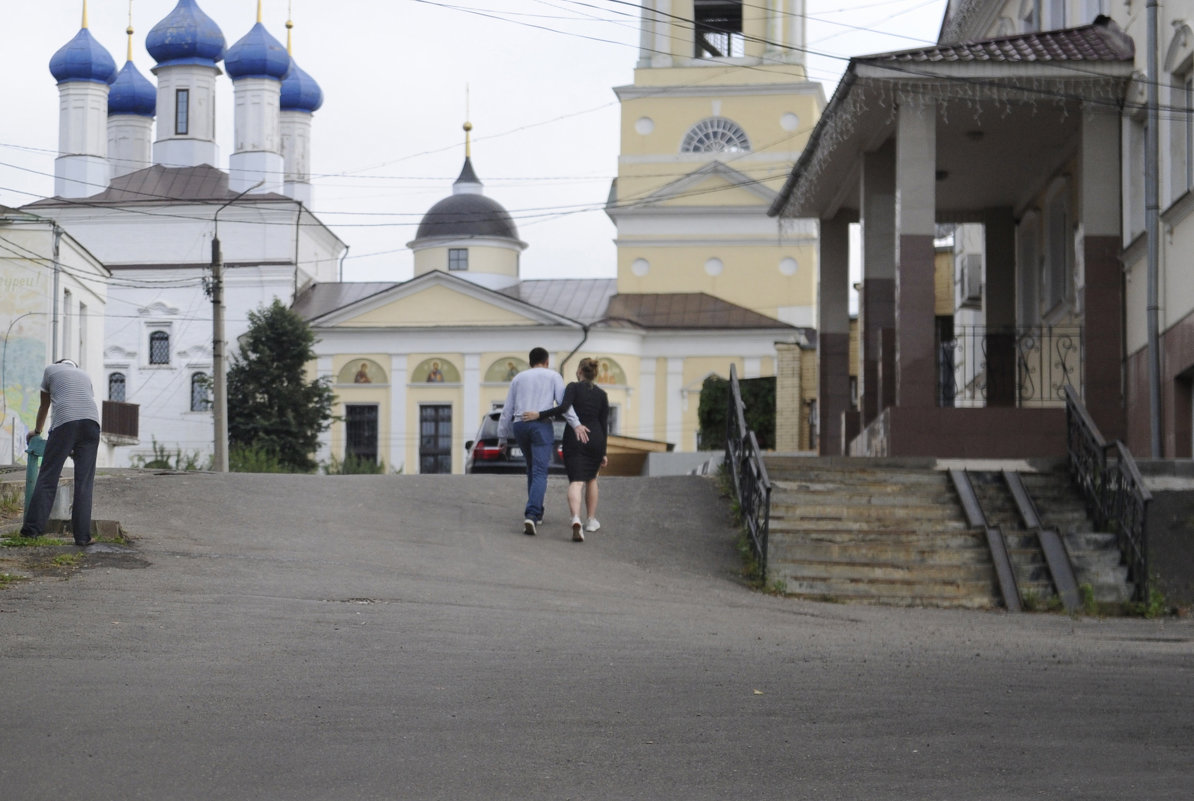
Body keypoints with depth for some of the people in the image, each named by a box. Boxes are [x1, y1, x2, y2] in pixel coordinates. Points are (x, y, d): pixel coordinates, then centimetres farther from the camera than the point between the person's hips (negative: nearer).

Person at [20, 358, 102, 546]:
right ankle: (82, 536, -3)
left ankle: (32, 528, -3)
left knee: (48, 477, 1)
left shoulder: (51, 370, 24)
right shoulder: (84, 376, 32)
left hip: (65, 421, -3)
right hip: (91, 421, 3)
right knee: (84, 481, 2)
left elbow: (44, 406, 33)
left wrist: (37, 431, 50)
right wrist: (76, 445, 43)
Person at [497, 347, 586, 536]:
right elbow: (563, 402, -7)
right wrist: (576, 425, -15)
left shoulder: (518, 378, 19)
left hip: (519, 426, 4)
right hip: (541, 426, -4)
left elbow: (507, 410, 15)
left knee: (533, 467, 26)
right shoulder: (553, 376, 10)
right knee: (539, 474, -10)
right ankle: (531, 515, -30)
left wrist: (502, 438, 20)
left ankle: (536, 512, 29)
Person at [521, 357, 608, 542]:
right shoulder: (602, 394, 6)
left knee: (576, 483, -10)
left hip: (573, 440, -3)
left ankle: (576, 520, -34)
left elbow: (563, 407, -21)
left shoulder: (573, 387, -3)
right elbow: (604, 424, 4)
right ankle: (591, 520, 26)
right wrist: (603, 453, 7)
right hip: (595, 440, 3)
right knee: (591, 478, 25)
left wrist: (539, 415, -16)